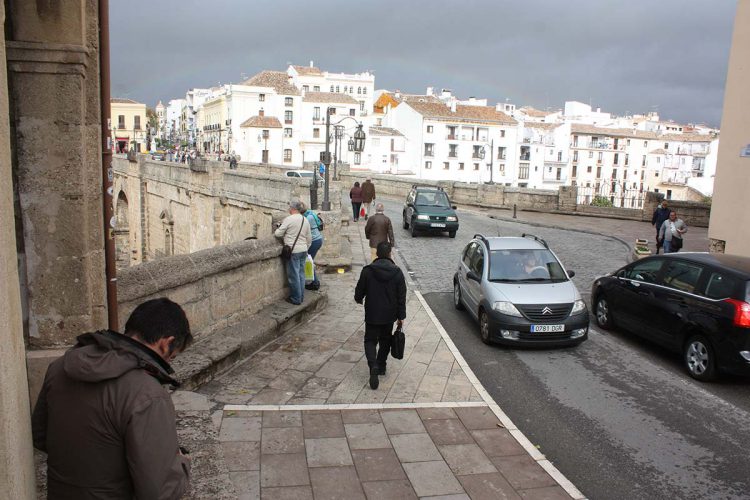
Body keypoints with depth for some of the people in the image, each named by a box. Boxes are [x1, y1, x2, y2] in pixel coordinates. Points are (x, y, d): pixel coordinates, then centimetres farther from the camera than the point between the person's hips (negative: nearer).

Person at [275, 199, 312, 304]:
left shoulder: (289, 219, -12)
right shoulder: (305, 220, 9)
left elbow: (278, 234, -10)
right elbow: (309, 238, 14)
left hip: (293, 251, -7)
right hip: (303, 250, 7)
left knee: (294, 275, 1)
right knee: (301, 273, 13)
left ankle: (296, 299, 7)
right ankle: (301, 296, 20)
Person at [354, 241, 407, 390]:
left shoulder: (367, 271, -12)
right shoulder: (397, 272, -8)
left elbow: (359, 291, -3)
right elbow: (401, 297, -5)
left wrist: (358, 299, 21)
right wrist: (401, 316, 4)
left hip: (372, 315, -2)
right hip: (389, 315, 2)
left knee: (370, 340, 8)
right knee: (385, 340, 21)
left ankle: (373, 365, -14)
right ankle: (381, 366, 29)